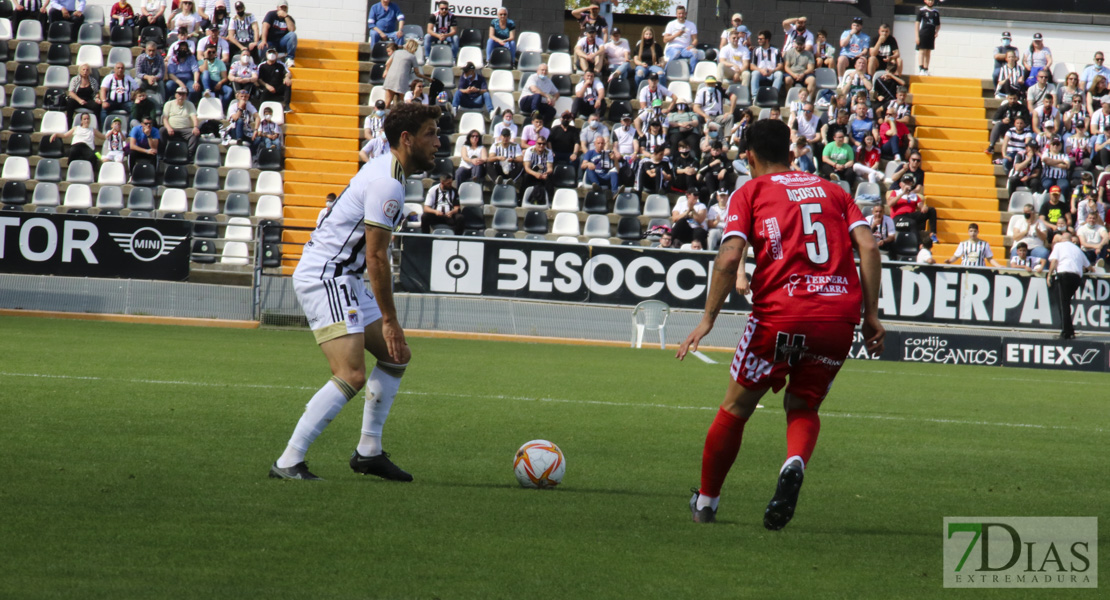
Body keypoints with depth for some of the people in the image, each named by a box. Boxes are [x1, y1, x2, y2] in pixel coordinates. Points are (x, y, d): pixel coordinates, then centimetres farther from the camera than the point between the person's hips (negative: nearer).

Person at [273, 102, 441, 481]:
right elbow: (376, 257, -20)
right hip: (324, 278, -11)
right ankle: (288, 463, -21)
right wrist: (389, 319, -16)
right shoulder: (387, 184, -18)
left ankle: (369, 452, 20)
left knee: (397, 356, 16)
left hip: (343, 278, 11)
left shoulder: (384, 170, 14)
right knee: (352, 376, -20)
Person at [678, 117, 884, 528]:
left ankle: (706, 502, 25)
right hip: (839, 314, 3)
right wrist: (871, 316, 6)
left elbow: (729, 259, -5)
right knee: (803, 408, 19)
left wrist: (708, 318, -2)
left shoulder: (749, 193, 10)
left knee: (736, 408, 16)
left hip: (780, 314, -3)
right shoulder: (833, 191, 20)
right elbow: (868, 248, 7)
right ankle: (795, 465, -14)